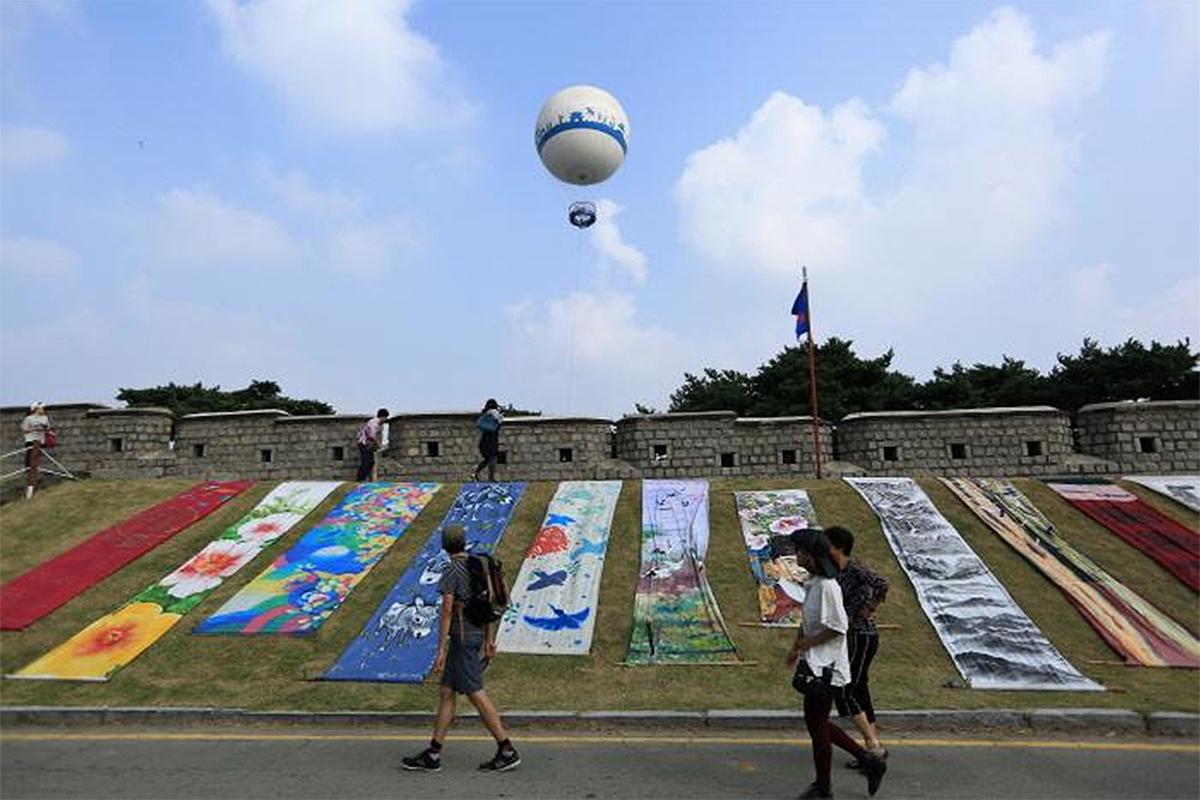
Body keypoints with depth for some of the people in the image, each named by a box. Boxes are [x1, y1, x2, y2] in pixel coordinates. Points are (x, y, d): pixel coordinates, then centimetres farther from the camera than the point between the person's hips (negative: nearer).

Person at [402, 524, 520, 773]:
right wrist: (489, 640, 19)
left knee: (476, 695, -3)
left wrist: (441, 650, -17)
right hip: (476, 636, 9)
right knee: (446, 692, 12)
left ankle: (507, 751, 1)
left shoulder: (451, 571, -14)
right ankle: (432, 755, 16)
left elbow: (447, 611, -19)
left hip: (461, 638, -9)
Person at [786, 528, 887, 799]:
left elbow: (838, 627, -23)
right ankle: (869, 761, 27)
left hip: (826, 666, -10)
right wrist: (796, 647, 13)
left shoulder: (827, 586, -22)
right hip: (816, 663, 10)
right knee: (817, 722, 18)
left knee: (817, 725, 5)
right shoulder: (812, 583, 8)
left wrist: (807, 643, -15)